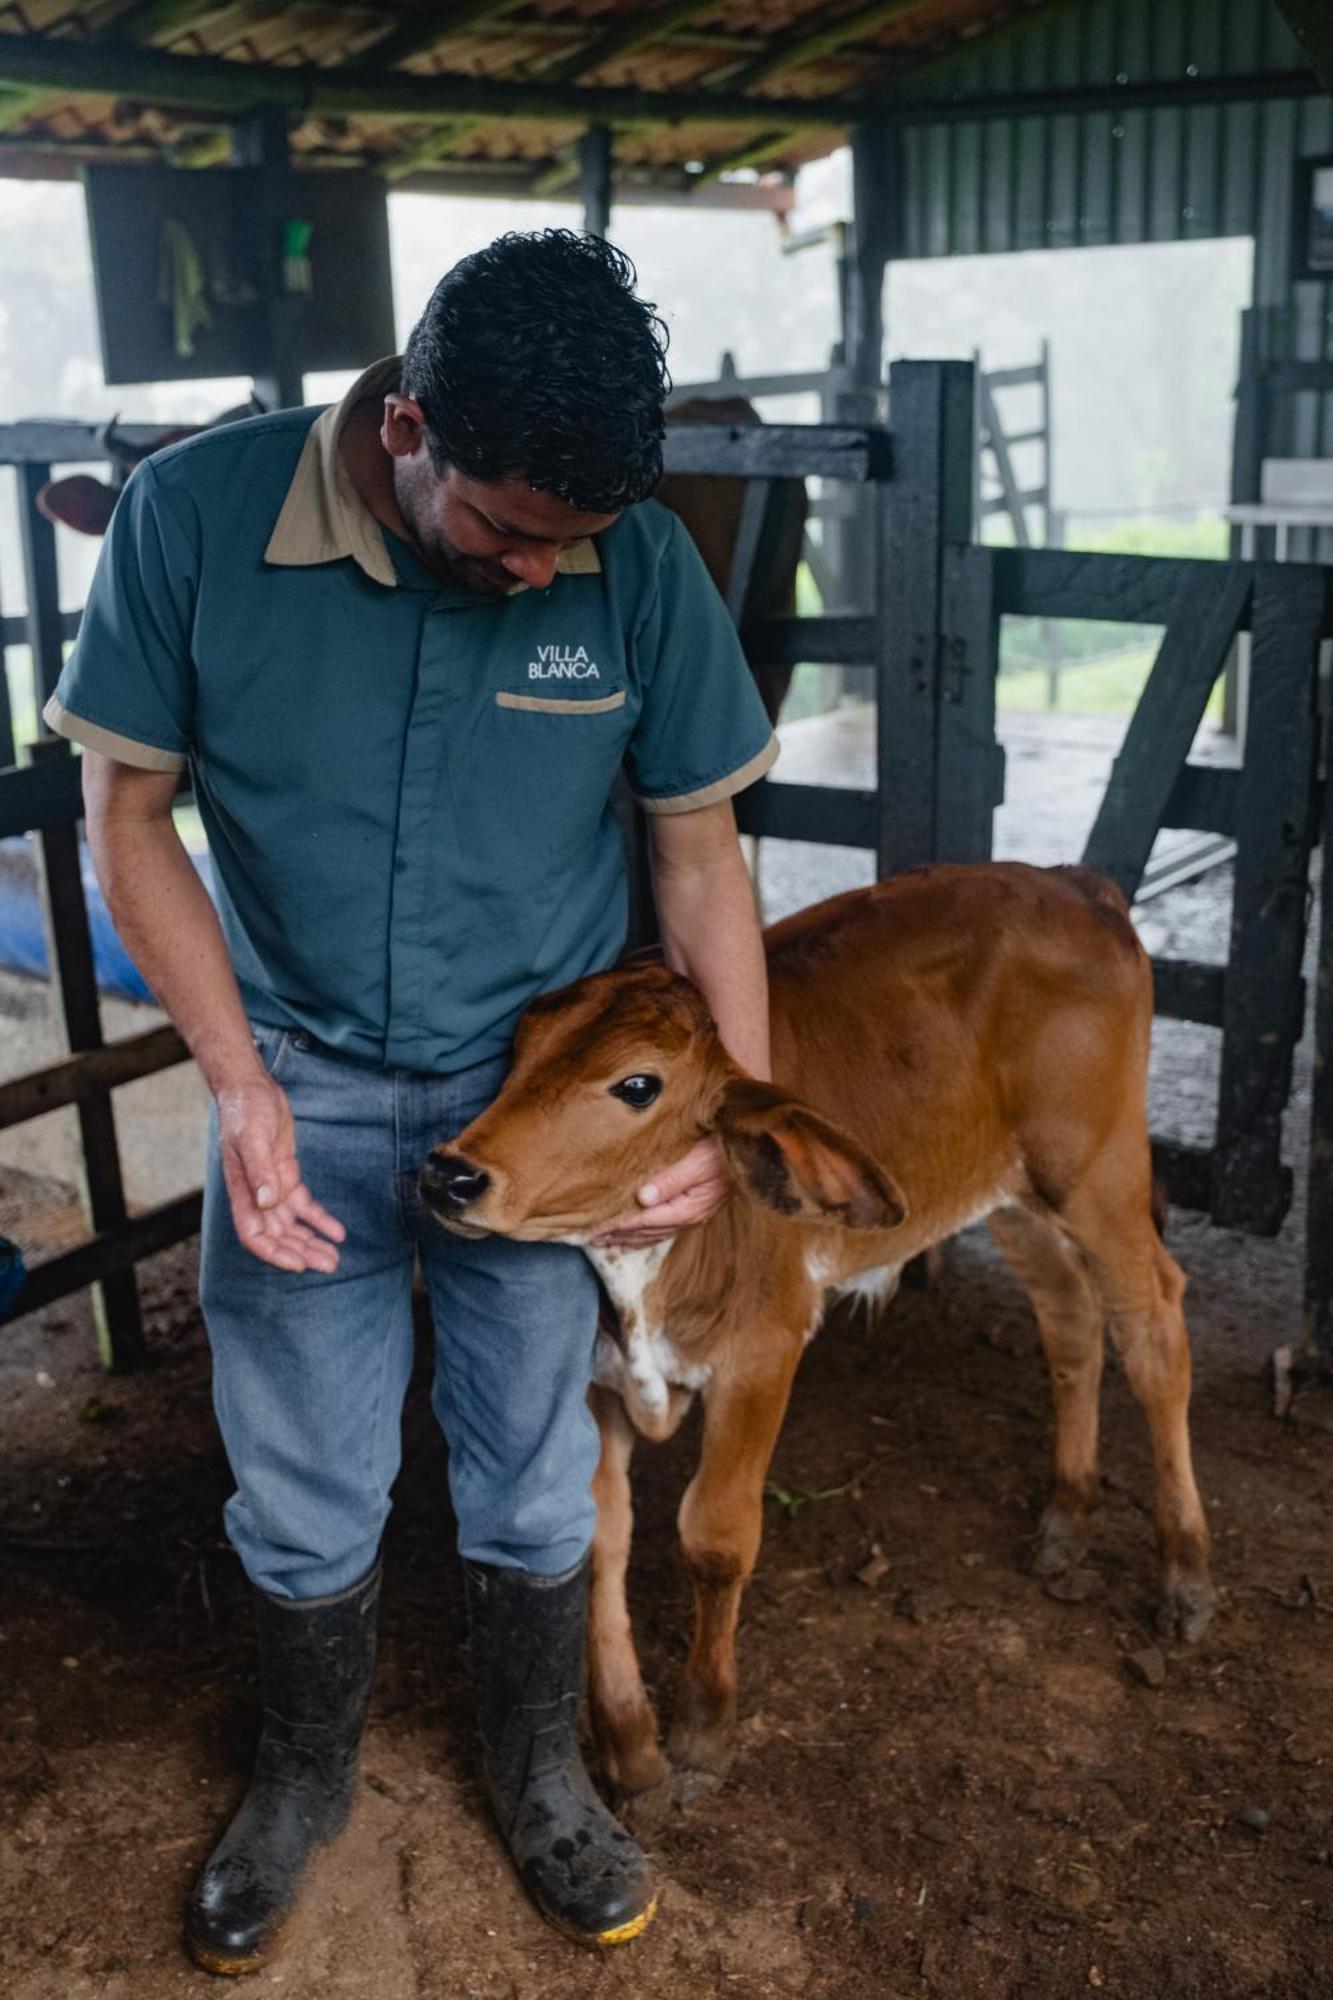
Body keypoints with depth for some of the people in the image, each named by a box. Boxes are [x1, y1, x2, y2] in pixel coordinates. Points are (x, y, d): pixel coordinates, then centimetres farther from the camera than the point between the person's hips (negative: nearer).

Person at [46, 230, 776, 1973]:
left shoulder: (637, 561, -15)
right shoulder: (195, 516, -18)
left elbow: (699, 846, -5)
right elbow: (127, 814, -8)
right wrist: (239, 1080, -17)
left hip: (541, 1088, 1)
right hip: (298, 1082, 0)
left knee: (534, 1476, 14)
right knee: (306, 1493, 13)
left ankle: (538, 1774, 41)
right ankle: (306, 1779, 42)